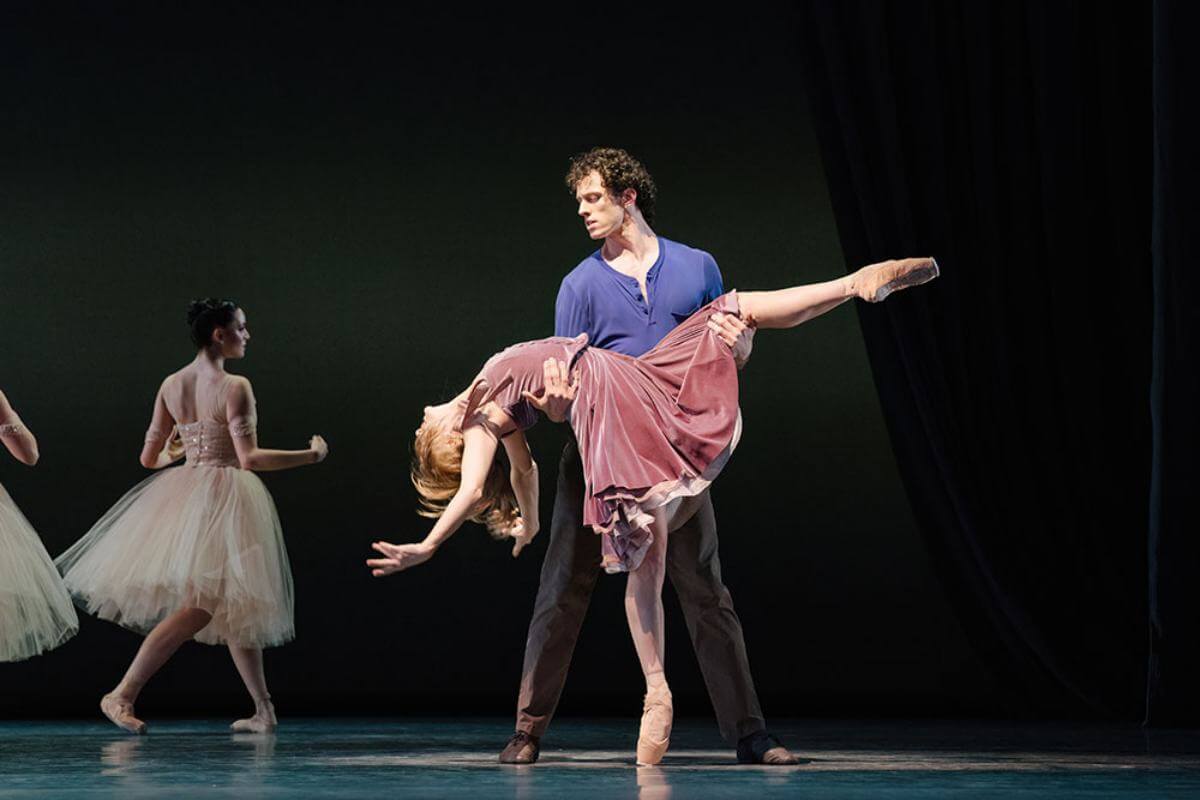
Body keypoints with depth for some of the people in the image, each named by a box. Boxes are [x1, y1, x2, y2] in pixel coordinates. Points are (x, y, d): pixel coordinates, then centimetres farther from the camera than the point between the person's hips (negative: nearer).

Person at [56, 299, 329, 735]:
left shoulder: (171, 385, 7)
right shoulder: (234, 387, -13)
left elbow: (150, 457, 11)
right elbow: (250, 459, -20)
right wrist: (312, 454, -9)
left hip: (184, 492, 8)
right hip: (226, 496, -8)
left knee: (233, 604, 15)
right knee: (200, 606, -9)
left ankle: (264, 708, 17)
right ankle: (122, 695, -15)